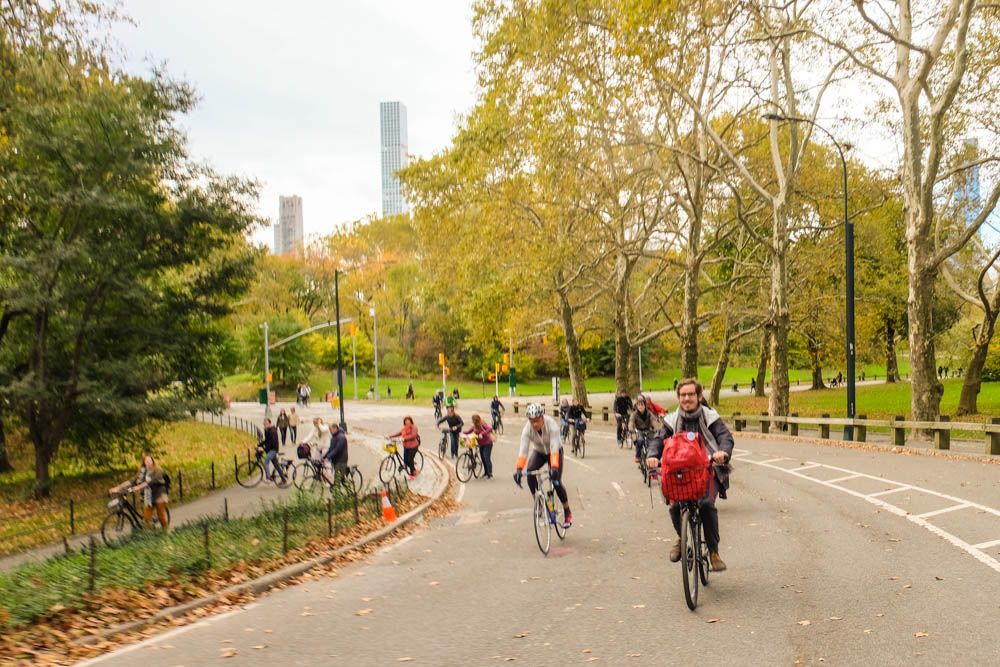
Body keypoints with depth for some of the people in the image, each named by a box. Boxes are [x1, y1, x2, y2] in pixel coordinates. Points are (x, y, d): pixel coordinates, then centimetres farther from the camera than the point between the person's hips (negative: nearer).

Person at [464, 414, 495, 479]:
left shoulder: (483, 424, -20)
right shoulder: (474, 426, 2)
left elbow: (490, 429, -33)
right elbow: (468, 431, 7)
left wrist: (482, 434, -39)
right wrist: (462, 433, -10)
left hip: (487, 443, -7)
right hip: (481, 444, 7)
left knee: (487, 458, -10)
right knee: (483, 459, 9)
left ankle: (490, 474, -4)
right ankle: (486, 473, 21)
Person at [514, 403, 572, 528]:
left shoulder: (551, 425, -34)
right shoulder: (527, 429, -26)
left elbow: (554, 447, -42)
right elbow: (523, 449, -32)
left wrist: (554, 467, -54)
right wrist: (519, 469, -45)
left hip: (555, 452, -2)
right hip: (539, 452, 3)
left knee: (556, 481, -15)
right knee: (530, 472, -28)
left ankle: (568, 513, 5)